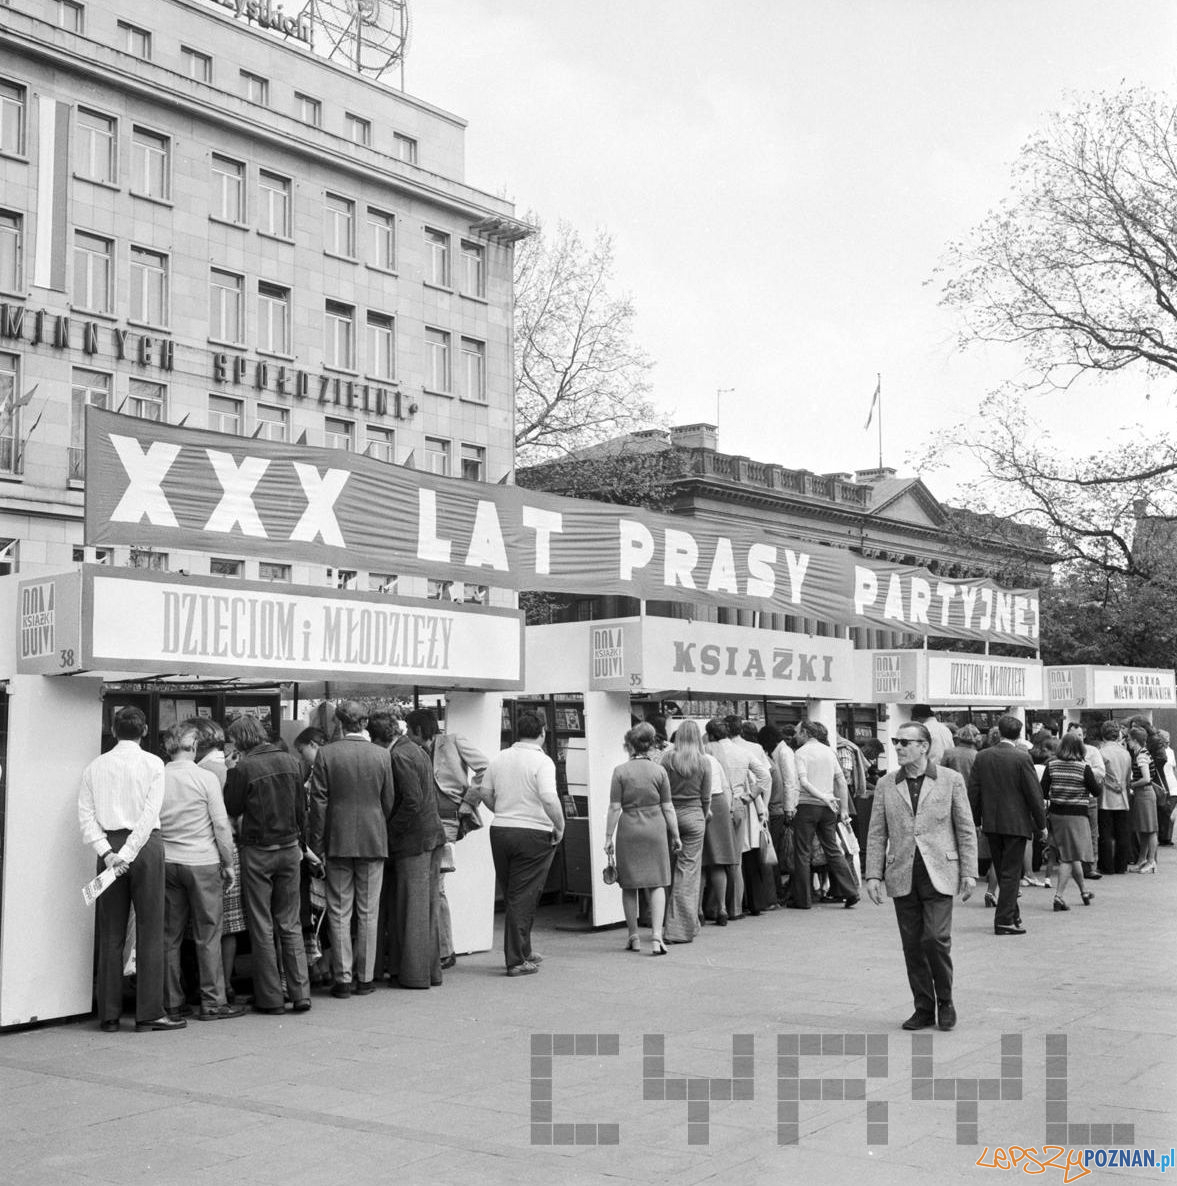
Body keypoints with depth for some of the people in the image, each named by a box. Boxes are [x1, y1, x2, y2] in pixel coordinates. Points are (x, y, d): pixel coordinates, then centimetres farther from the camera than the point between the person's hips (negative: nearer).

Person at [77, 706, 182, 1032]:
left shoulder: (95, 767, 9)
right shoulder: (152, 763, -2)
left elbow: (86, 815, 1)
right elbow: (149, 815, -11)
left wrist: (107, 852, -6)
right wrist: (127, 854, -12)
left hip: (109, 846, 3)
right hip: (145, 845, -3)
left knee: (110, 934, 7)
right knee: (149, 931, 1)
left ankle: (109, 1015, 9)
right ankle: (149, 1012, 0)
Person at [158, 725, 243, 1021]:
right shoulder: (205, 778, -7)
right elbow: (221, 824, -6)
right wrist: (228, 862, 3)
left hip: (166, 862, 4)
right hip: (201, 863, -4)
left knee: (169, 936, 9)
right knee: (208, 935, 2)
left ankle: (171, 1003, 13)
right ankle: (212, 1003, 5)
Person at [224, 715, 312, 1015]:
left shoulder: (244, 768, -13)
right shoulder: (290, 762, 3)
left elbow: (232, 808, -3)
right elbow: (301, 808, 9)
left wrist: (231, 772, 2)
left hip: (258, 853, -4)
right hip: (289, 849, 5)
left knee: (262, 928, 4)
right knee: (290, 924, 12)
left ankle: (270, 998, 7)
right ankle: (300, 992, 7)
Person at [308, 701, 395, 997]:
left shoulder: (326, 754, -6)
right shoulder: (381, 755, -2)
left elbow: (319, 803, -5)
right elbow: (388, 801, 4)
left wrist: (317, 844, 0)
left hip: (338, 841, -1)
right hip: (373, 840, 1)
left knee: (339, 912, 5)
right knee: (368, 912, 8)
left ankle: (343, 978, 5)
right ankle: (365, 977, 12)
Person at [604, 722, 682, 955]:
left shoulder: (621, 771, -4)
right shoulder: (659, 771, 1)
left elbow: (614, 807, -5)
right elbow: (667, 807, 3)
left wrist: (608, 837, 1)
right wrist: (675, 836, 10)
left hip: (629, 829, -1)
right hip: (655, 829, 1)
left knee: (629, 885, 11)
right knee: (657, 883, 3)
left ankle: (633, 937, 18)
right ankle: (656, 936, -9)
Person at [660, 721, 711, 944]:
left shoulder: (667, 758, -3)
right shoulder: (703, 762, -2)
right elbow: (706, 796, 3)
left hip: (670, 814, 1)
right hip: (693, 816, 0)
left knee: (669, 869, 10)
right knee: (689, 870, 3)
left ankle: (670, 922, 14)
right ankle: (683, 928, 2)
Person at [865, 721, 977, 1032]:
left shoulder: (951, 780, 2)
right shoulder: (886, 784, 8)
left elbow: (966, 829, 4)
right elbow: (877, 833, 9)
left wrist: (969, 872, 0)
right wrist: (873, 875, 2)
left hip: (939, 873, -3)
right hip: (902, 876, 3)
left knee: (936, 939, -11)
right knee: (912, 945, 5)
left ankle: (945, 1002, 11)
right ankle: (924, 1008, 18)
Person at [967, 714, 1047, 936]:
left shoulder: (982, 757, 1)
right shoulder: (1022, 758, -12)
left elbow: (973, 791, 5)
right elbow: (1034, 794, -10)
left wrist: (976, 821, 15)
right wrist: (1041, 824, 0)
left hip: (991, 824, 5)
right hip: (1016, 823, -5)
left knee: (1002, 872, 16)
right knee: (1011, 873, 1)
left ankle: (1012, 915, 28)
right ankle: (1004, 921, -1)